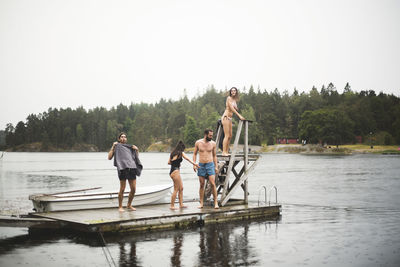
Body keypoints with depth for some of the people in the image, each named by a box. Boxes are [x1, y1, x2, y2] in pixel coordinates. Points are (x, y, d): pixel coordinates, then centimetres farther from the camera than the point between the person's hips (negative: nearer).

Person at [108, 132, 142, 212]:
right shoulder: (116, 146, 14)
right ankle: (120, 207, 6)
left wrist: (137, 150, 12)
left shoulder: (130, 147, 26)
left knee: (133, 189, 3)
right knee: (122, 189, -6)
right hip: (123, 169, -4)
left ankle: (129, 205, 20)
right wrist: (113, 147, -1)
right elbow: (109, 157, 2)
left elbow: (136, 158, 27)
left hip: (132, 169, 4)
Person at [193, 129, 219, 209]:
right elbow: (194, 154, 9)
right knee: (202, 185, 4)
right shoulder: (198, 143, 0)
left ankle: (216, 202, -4)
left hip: (210, 165, -1)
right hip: (201, 166, 1)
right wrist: (194, 164, -1)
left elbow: (214, 156, 10)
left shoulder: (213, 143, 1)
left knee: (213, 184, -10)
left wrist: (216, 166, 5)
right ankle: (201, 203, 12)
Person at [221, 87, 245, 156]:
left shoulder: (235, 100, 16)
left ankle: (227, 152, 11)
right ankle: (224, 152, -12)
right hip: (225, 117, -9)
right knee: (227, 135, -12)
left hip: (230, 118, 9)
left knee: (230, 136, 7)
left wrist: (241, 117, 12)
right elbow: (231, 108, -16)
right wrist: (239, 115, -20)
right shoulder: (229, 98, -7)